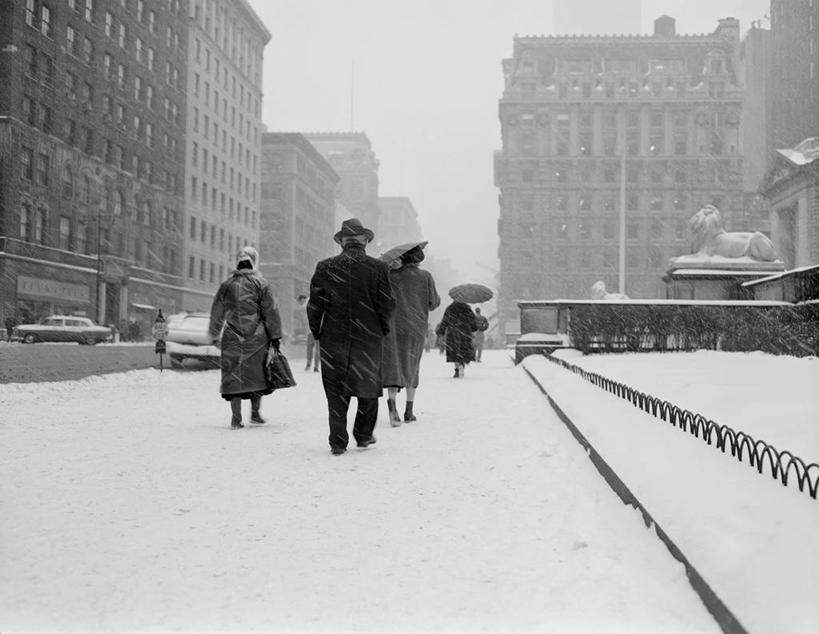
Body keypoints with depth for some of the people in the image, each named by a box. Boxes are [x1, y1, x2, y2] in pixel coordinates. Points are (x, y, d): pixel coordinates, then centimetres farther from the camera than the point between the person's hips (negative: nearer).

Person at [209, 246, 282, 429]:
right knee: (257, 373, 12)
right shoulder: (260, 283, -1)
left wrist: (215, 336, 23)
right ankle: (255, 412, 15)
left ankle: (236, 418, -1)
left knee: (233, 375, 3)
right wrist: (275, 336, 4)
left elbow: (216, 313, 14)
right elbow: (270, 311, -2)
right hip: (256, 338, -2)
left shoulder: (226, 285, 7)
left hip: (232, 338, 2)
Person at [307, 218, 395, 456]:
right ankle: (363, 435, 26)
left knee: (336, 392, 8)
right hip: (369, 338, 0)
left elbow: (314, 305, -1)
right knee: (368, 388, 17)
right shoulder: (378, 268, -5)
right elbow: (387, 304, -5)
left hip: (333, 338, 1)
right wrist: (382, 328, 11)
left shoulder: (324, 267, -2)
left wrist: (317, 332, 11)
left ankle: (338, 442, 7)